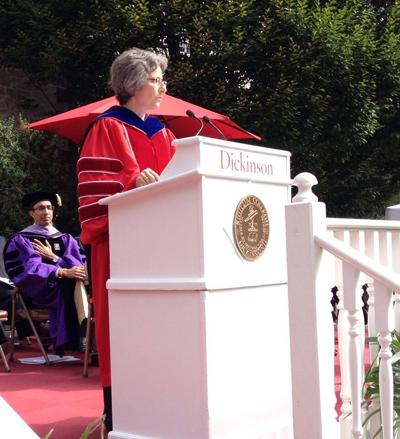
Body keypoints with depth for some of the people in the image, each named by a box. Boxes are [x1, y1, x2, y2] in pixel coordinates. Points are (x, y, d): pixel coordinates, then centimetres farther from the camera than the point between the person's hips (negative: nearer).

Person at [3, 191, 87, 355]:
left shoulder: (66, 239, 21)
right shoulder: (20, 240, 8)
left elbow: (82, 265, 6)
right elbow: (31, 268, -11)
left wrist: (53, 257, -6)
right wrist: (63, 272, -26)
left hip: (65, 287, 4)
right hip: (39, 290, -4)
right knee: (69, 283, -35)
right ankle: (70, 341, -39)